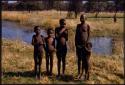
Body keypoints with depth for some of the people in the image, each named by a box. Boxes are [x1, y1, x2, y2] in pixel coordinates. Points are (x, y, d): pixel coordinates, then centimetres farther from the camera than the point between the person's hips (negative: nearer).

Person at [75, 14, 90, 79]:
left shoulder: (87, 26, -2)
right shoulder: (78, 26, 9)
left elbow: (89, 35, -3)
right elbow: (76, 35, 11)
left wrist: (86, 44, -11)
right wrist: (76, 44, 3)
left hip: (84, 45, -3)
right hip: (78, 45, 4)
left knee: (84, 59, 2)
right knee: (79, 59, 8)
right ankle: (79, 73, 16)